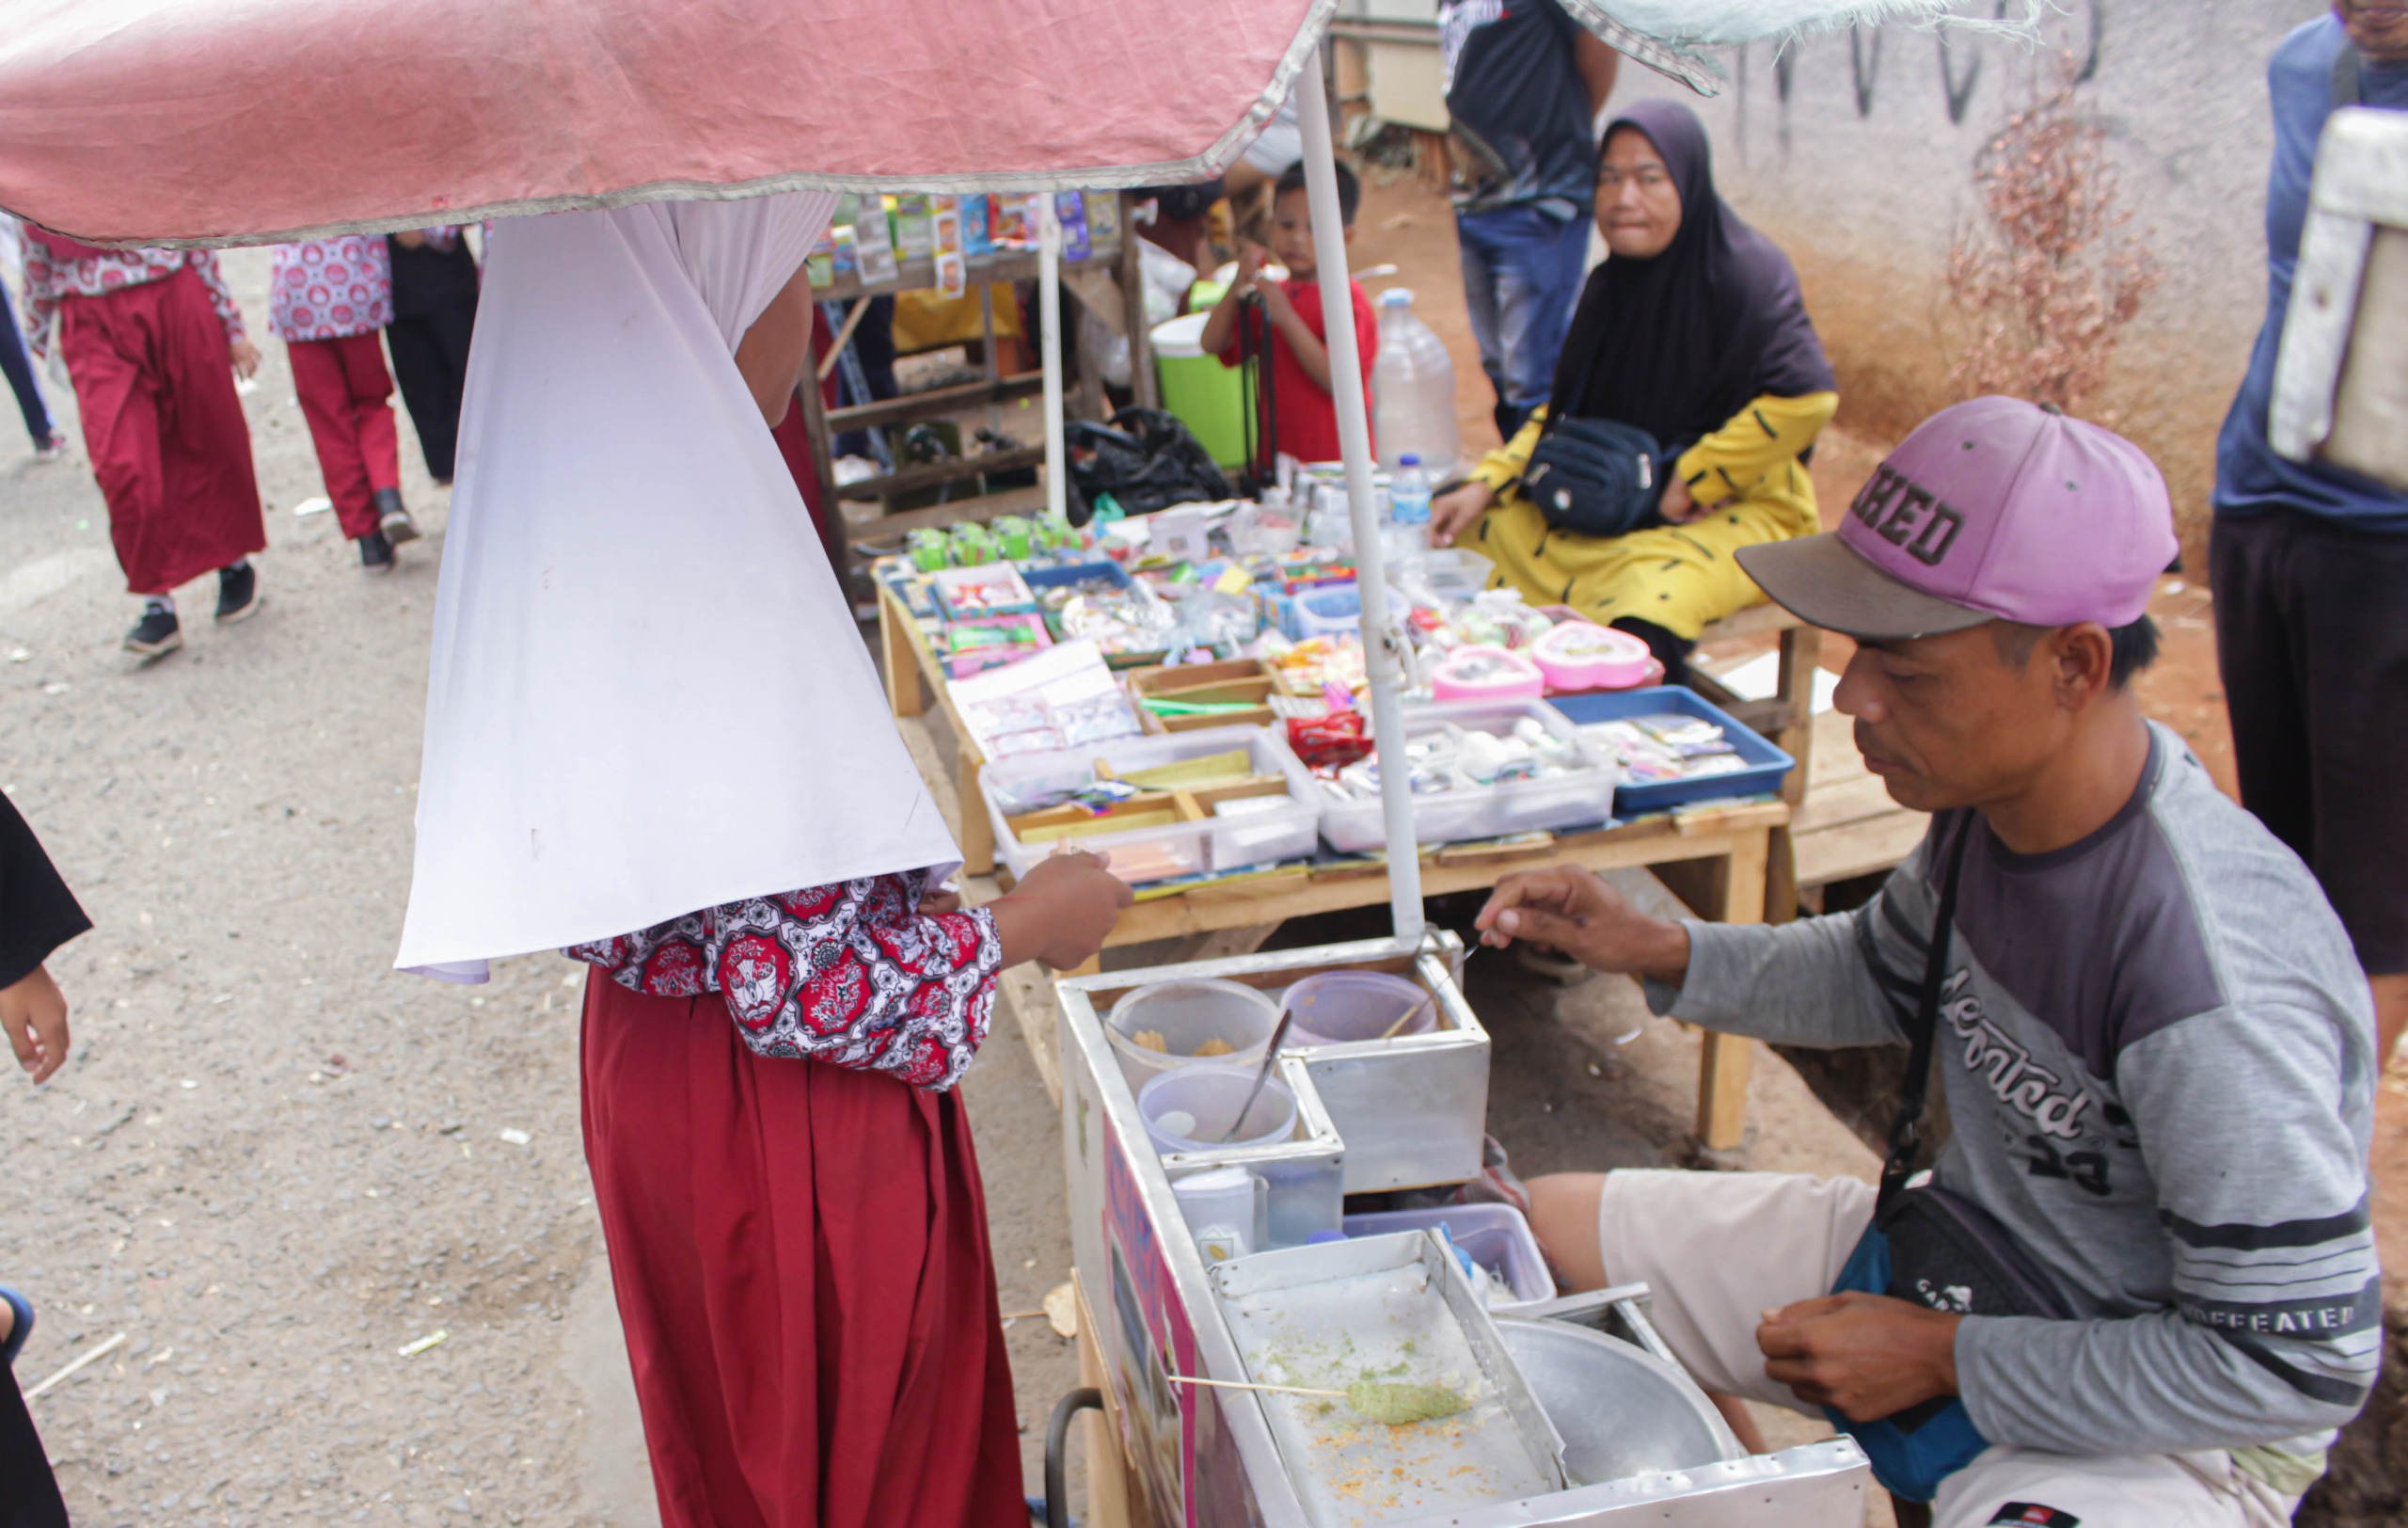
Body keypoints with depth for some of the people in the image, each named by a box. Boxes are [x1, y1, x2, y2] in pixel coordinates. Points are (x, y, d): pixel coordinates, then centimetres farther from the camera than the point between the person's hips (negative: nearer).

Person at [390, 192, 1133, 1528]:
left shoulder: (564, 521, -3)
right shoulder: (718, 583, -31)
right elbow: (802, 984, -29)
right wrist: (1024, 926, -12)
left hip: (649, 1057, 8)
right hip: (786, 1117, -8)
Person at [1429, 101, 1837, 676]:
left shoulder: (1745, 274, -13)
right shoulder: (1610, 287, 9)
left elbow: (1808, 397, -23)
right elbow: (1565, 408, 15)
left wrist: (1690, 482, -16)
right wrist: (1485, 486, -1)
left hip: (1737, 513, -7)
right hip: (1619, 504, 7)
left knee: (1649, 595, -38)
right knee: (1470, 530, -5)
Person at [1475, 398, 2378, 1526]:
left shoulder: (2213, 985, -34)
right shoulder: (1994, 797, -11)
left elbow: (2304, 1362, -25)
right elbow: (1883, 979, 11)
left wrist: (1948, 1357, -21)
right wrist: (1655, 952, -2)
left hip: (2163, 1424, -7)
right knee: (1547, 1226, 7)